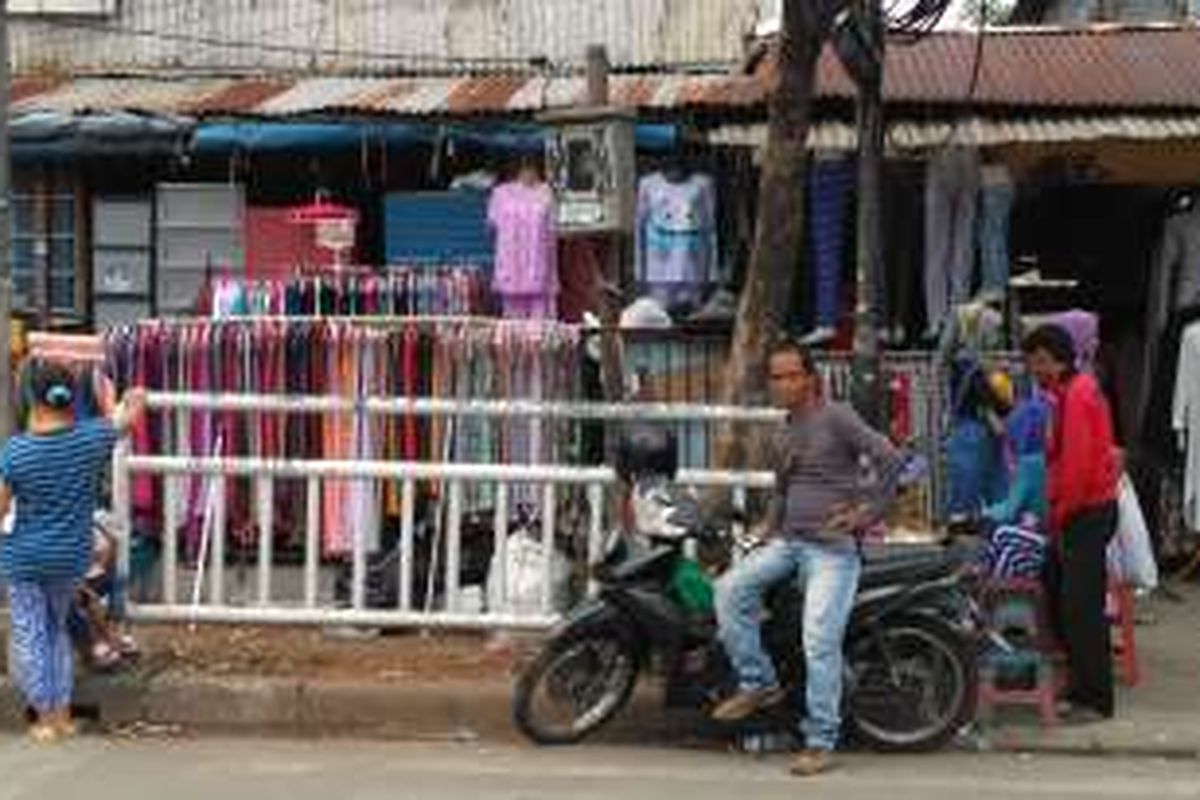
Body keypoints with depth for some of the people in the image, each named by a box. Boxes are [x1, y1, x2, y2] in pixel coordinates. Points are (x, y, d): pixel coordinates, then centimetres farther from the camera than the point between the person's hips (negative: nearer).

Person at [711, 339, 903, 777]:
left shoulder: (835, 418, -5)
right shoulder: (780, 440, 19)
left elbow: (890, 459, -12)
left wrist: (868, 512, -11)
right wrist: (770, 532, 18)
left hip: (832, 548, -7)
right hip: (788, 542, 7)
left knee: (819, 641, -15)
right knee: (730, 589, -12)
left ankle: (821, 741, -6)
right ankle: (759, 682, 1)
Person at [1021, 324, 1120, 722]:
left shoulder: (1077, 396, -16)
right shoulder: (1067, 393, 15)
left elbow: (1077, 465, -21)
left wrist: (1059, 515, -12)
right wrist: (1054, 512, 11)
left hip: (1087, 512, -10)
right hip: (1077, 512, 10)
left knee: (1082, 607, -8)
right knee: (1059, 595, 14)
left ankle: (1094, 699, -2)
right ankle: (1082, 686, 23)